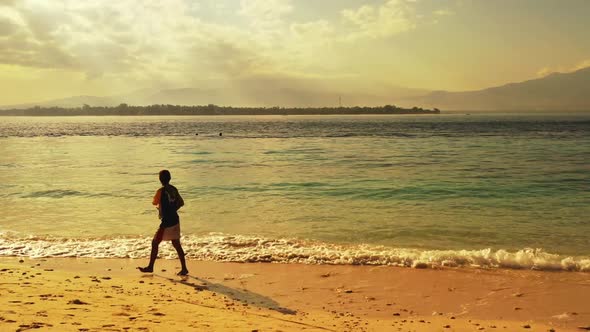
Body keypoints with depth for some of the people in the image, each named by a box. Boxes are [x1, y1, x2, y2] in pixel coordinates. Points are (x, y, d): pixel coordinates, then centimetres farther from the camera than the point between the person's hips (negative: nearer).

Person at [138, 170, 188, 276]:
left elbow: (154, 203, 1)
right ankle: (184, 269, 10)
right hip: (175, 220, 7)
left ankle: (150, 267, 12)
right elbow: (181, 203, 15)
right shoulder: (174, 189, 6)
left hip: (167, 222, -7)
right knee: (176, 244, 11)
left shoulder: (161, 191, -14)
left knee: (155, 243, 4)